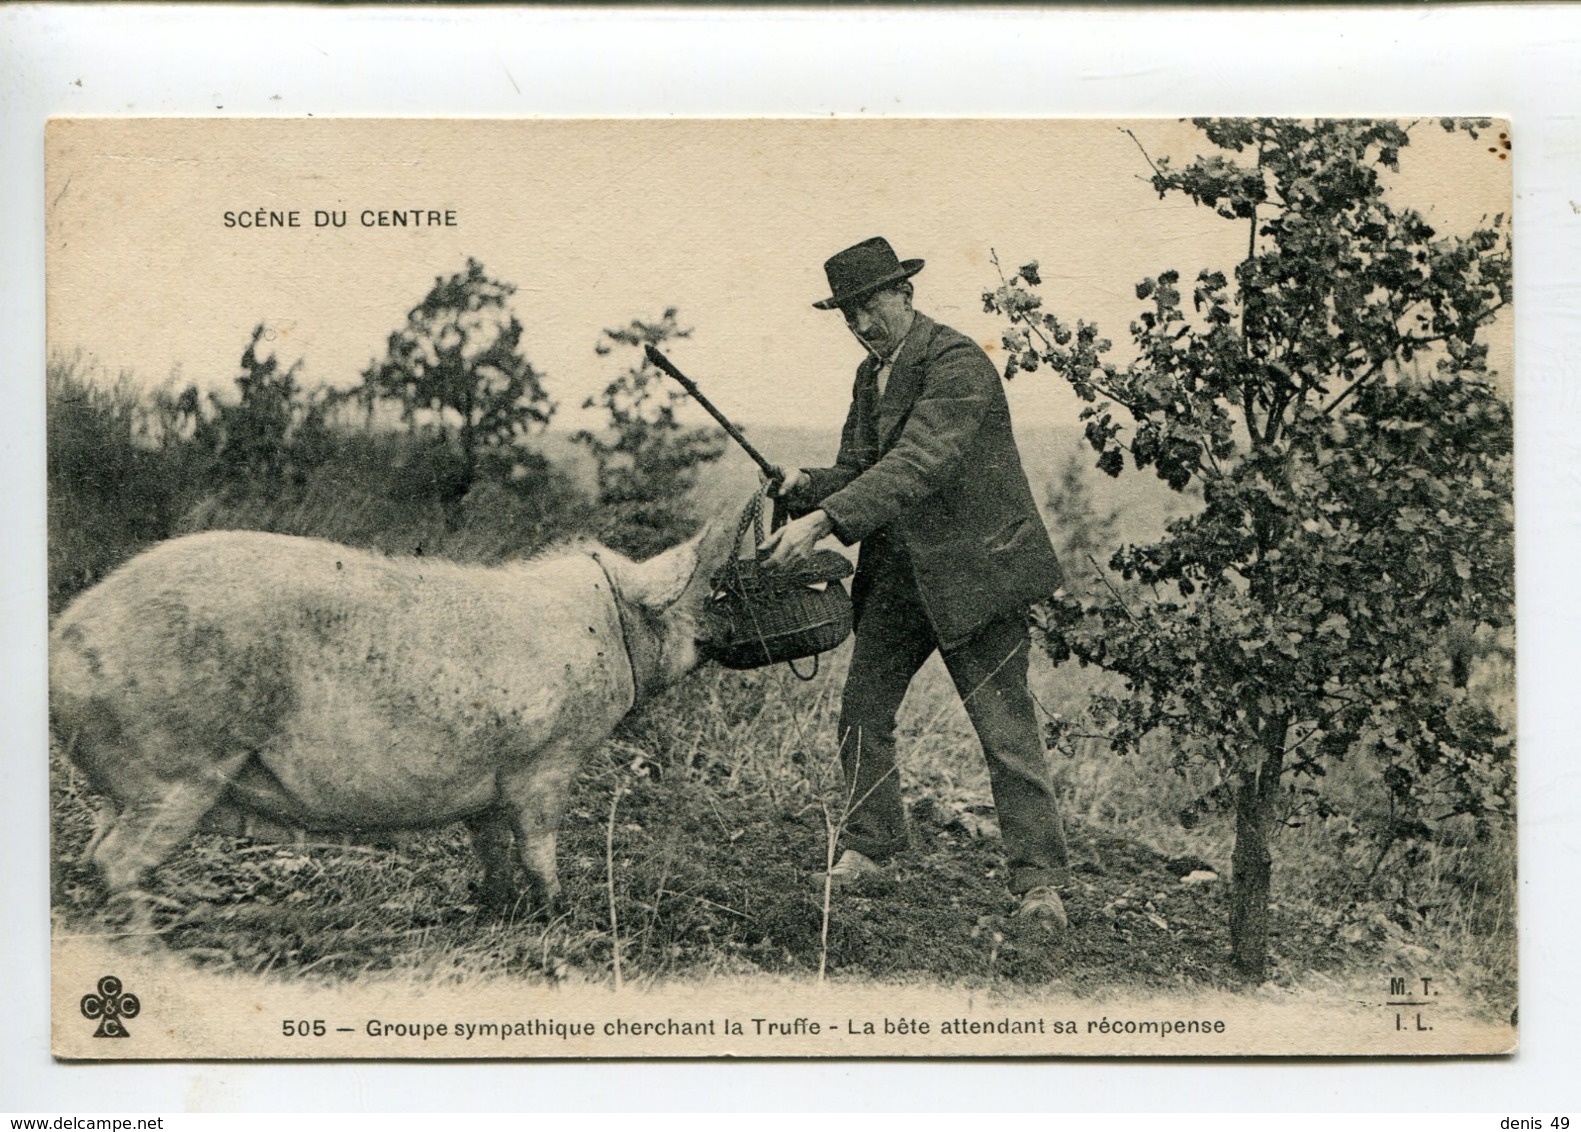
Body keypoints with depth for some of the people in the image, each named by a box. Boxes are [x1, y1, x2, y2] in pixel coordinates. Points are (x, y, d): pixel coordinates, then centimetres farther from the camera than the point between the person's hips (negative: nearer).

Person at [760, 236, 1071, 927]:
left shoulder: (958, 365, -17)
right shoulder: (871, 375, 13)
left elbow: (918, 465, -29)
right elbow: (858, 470, 15)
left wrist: (824, 519, -37)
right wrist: (807, 486, -8)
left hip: (973, 568, -8)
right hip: (896, 573, 8)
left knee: (1005, 727, -5)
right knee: (862, 711, 8)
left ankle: (1038, 879, 2)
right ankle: (868, 844, 26)